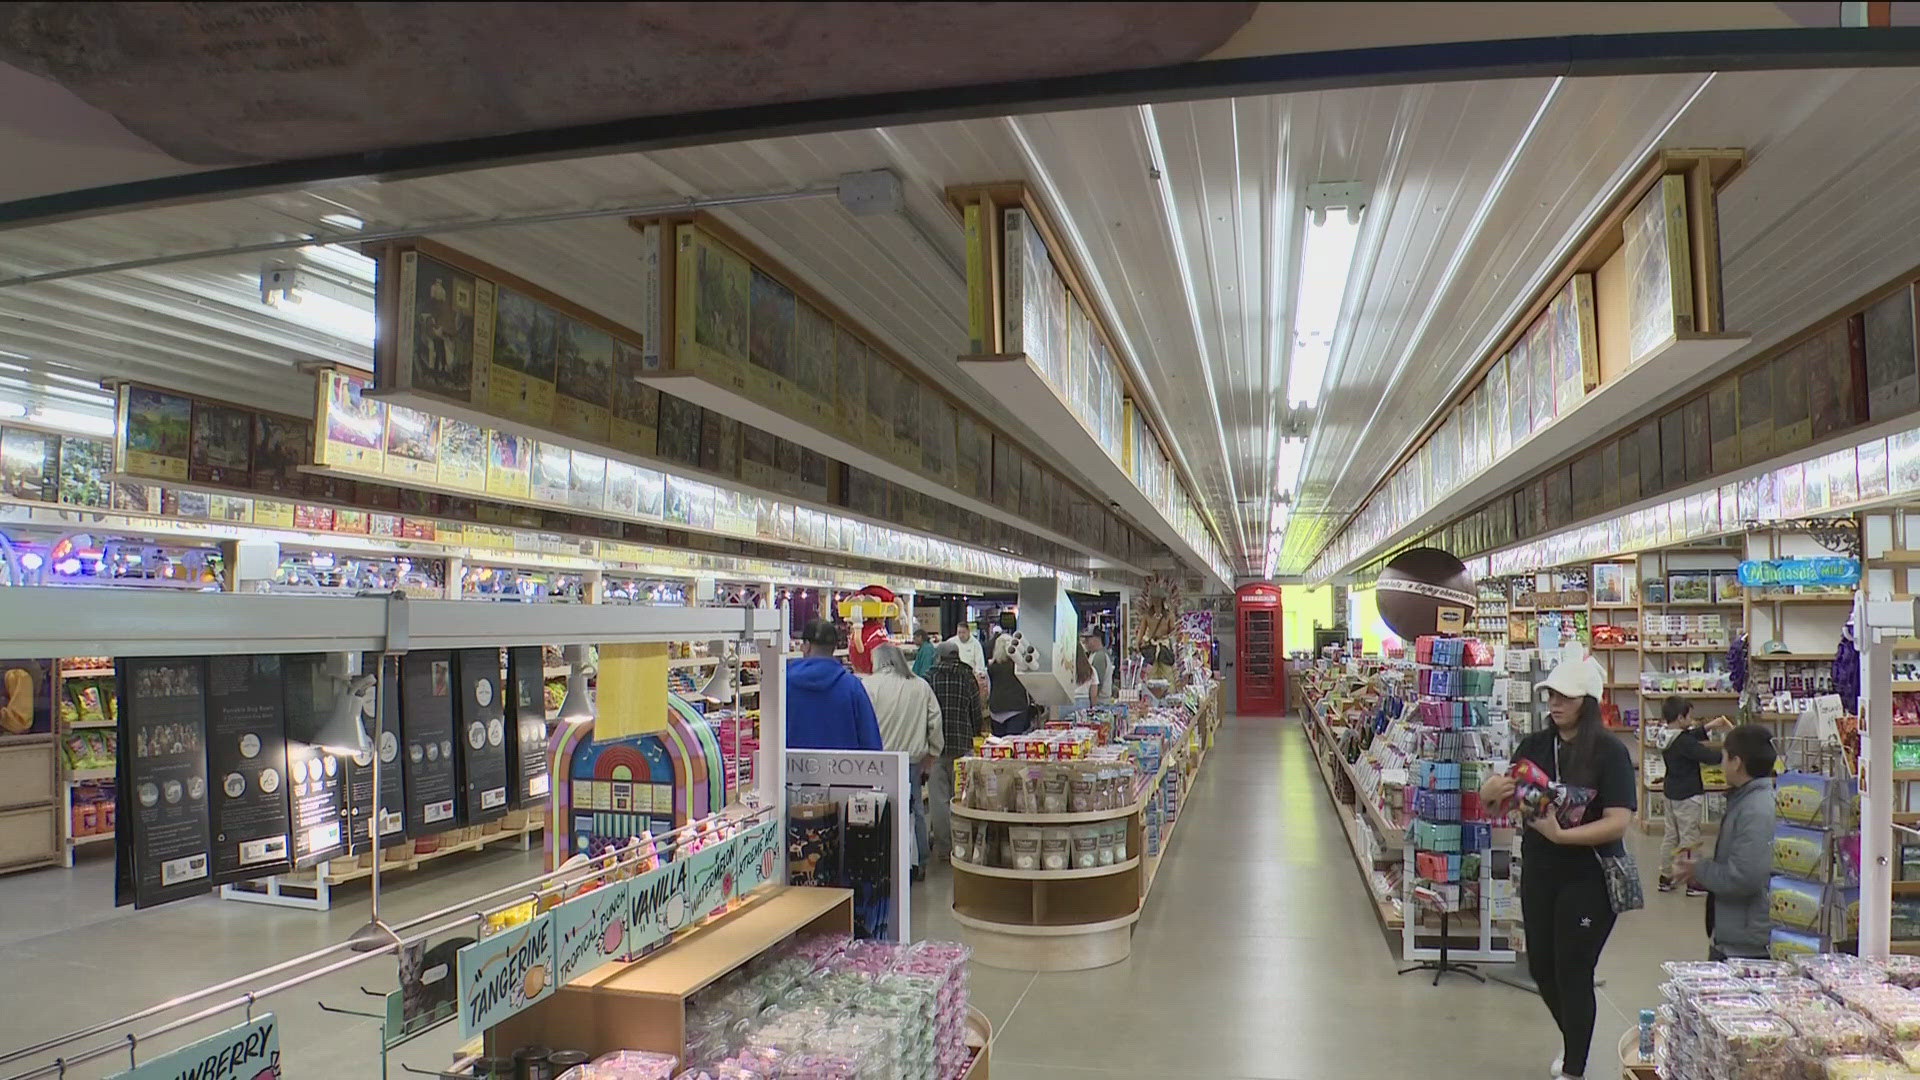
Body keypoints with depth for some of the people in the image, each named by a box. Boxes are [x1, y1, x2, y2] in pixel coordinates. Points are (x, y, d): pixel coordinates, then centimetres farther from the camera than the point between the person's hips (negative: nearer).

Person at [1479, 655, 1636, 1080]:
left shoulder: (1610, 752, -13)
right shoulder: (1534, 745, 1)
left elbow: (1618, 822, -20)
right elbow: (1498, 797, 8)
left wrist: (1561, 835, -31)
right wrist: (1493, 789, -15)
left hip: (1588, 878, -5)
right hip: (1538, 873, 5)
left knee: (1573, 973, 3)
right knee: (1541, 967, 16)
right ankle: (1573, 1040, 44)